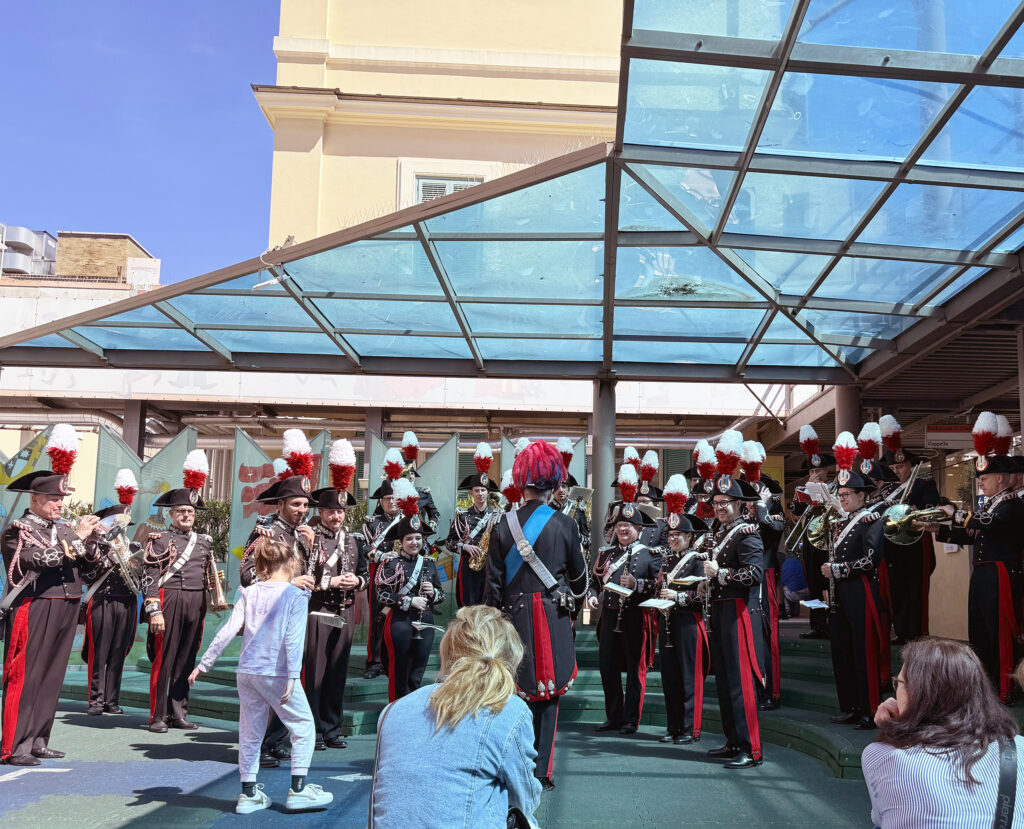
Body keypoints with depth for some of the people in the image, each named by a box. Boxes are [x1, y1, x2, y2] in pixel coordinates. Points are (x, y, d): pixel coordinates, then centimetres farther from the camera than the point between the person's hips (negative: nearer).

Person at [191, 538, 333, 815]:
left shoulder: (249, 594, 7)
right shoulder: (296, 596, -7)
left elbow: (227, 631, 1)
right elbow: (293, 639, -17)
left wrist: (204, 664, 5)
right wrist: (292, 676, -21)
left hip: (246, 672, 5)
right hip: (277, 674, -5)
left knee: (250, 732, 14)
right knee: (303, 726, 8)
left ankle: (248, 793, 19)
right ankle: (298, 789, 8)